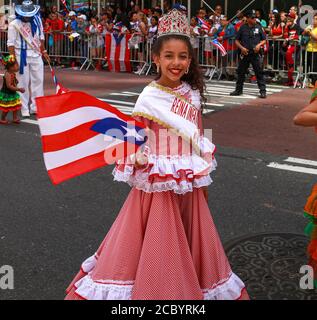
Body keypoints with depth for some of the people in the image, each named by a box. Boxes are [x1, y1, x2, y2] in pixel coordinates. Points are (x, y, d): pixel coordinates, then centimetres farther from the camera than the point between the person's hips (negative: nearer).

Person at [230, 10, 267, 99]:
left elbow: (264, 40, 10)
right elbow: (237, 40, 8)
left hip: (255, 54, -1)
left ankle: (263, 91, -2)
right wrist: (241, 47, -8)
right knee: (241, 72, 10)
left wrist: (259, 45, -9)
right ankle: (238, 90, 24)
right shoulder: (243, 28, 4)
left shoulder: (259, 28, 5)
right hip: (245, 53, 1)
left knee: (259, 72, -5)